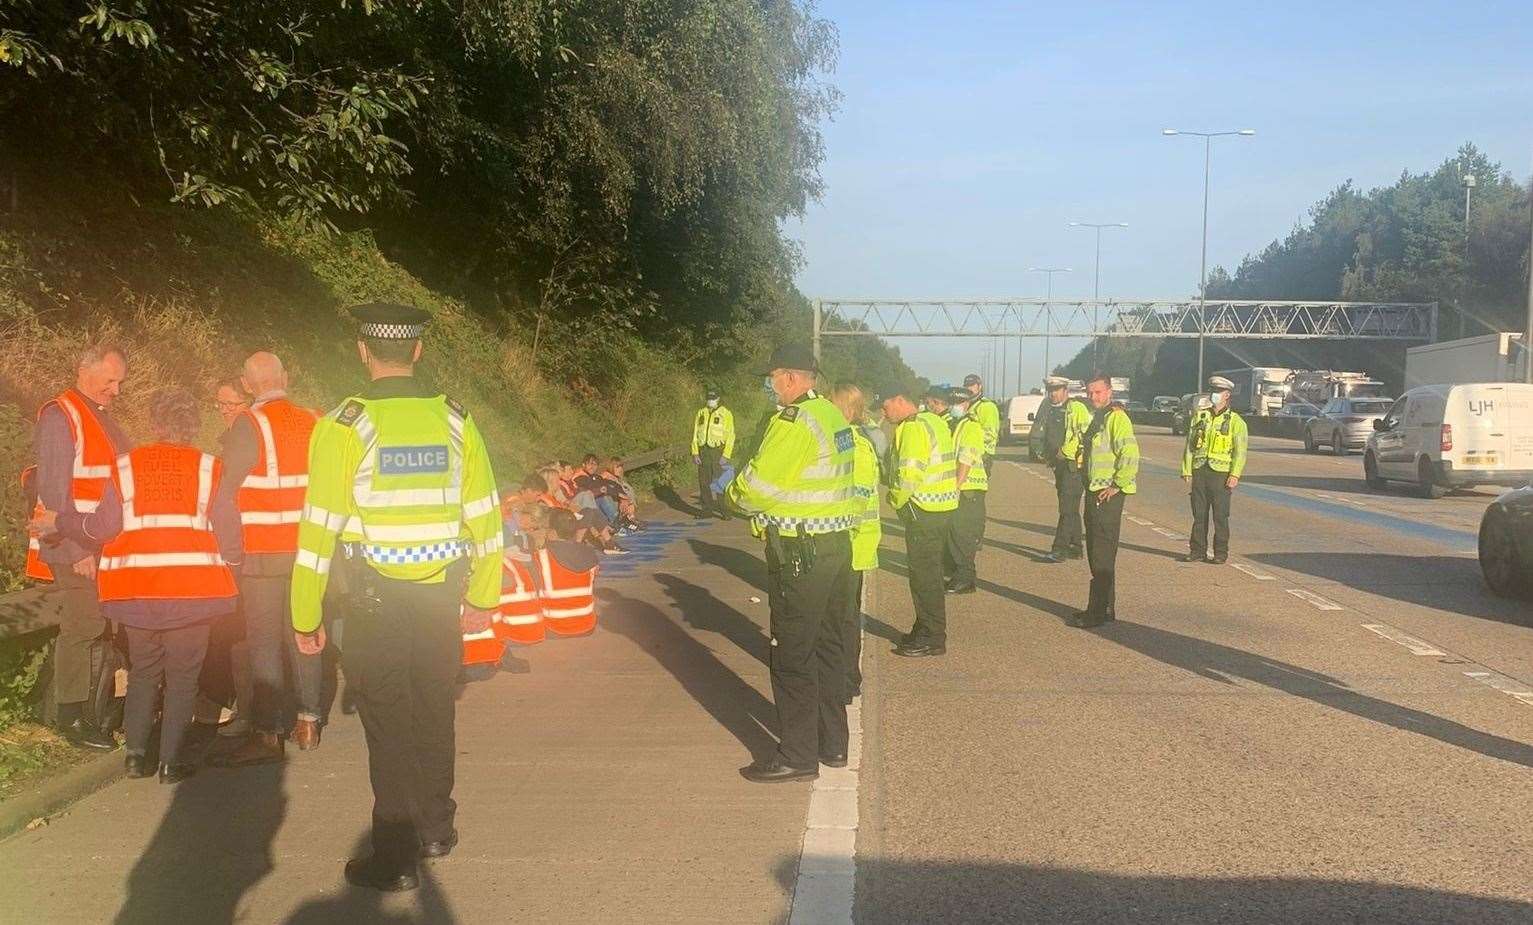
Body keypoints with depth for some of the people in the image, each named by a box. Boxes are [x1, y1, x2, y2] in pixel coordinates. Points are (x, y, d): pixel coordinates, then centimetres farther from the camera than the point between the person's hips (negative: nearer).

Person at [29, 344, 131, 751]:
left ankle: (99, 708, 16)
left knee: (106, 624, 8)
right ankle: (71, 717, 2)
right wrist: (76, 549, -17)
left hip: (108, 546, 8)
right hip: (76, 548, -8)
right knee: (82, 627, -6)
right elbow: (53, 490, -14)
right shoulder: (60, 416, -9)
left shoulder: (101, 416, 18)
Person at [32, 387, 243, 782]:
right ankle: (171, 762, 4)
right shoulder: (209, 468, -2)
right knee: (182, 675, 6)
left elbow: (103, 527, -1)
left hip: (137, 589, 2)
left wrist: (57, 522, 15)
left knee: (143, 671, 17)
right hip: (193, 589, -2)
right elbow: (229, 532, -3)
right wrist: (228, 570, 13)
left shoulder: (127, 465, 3)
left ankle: (136, 755, 14)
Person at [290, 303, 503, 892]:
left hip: (378, 600, -3)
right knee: (434, 716, 19)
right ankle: (436, 830, 35)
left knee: (389, 728, 6)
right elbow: (485, 516, 4)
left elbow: (320, 527, -11)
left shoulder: (345, 425, -11)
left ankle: (395, 860, 13)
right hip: (442, 596, 4)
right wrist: (483, 596, 15)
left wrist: (306, 617, -3)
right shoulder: (454, 420, -1)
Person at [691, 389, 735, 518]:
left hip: (718, 451, -4)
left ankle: (724, 508, -2)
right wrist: (695, 453, 3)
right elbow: (695, 434, 14)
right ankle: (707, 509, 13)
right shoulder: (700, 413, 13)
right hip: (703, 451, 4)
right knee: (704, 482, 5)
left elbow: (730, 436, -4)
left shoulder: (726, 414, 0)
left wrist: (725, 455, -13)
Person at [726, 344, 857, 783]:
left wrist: (735, 494, 2)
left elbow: (758, 487, -19)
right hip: (835, 545, 9)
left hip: (800, 552, -9)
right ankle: (832, 743, 26)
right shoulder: (833, 415, 10)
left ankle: (797, 755, 5)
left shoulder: (795, 421, -18)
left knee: (793, 654, -1)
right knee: (826, 645, 17)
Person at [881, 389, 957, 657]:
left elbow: (908, 474, -24)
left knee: (924, 574, -3)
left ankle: (932, 638, 2)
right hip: (942, 507, 10)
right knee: (929, 572, 17)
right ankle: (926, 630, 26)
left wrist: (896, 500, -7)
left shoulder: (913, 427, -16)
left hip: (924, 511, -10)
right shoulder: (934, 421, 15)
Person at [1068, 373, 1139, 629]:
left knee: (1102, 556, -7)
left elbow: (1130, 454, -24)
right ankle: (1104, 608, 22)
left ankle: (1099, 612, -4)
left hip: (1108, 495, -10)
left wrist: (1117, 485, -20)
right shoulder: (1097, 417, 17)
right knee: (1096, 553, 15)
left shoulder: (1116, 417, -14)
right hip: (1095, 492, 10)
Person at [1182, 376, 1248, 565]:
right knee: (1199, 515, 6)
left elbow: (1240, 451, -4)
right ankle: (1197, 551, 12)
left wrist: (1235, 475, -15)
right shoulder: (1200, 418, 14)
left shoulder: (1235, 421, 2)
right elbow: (1189, 446, 13)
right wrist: (1187, 471, 3)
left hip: (1221, 473, -4)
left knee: (1220, 516, -1)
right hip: (1199, 472, 4)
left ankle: (1221, 553, 6)